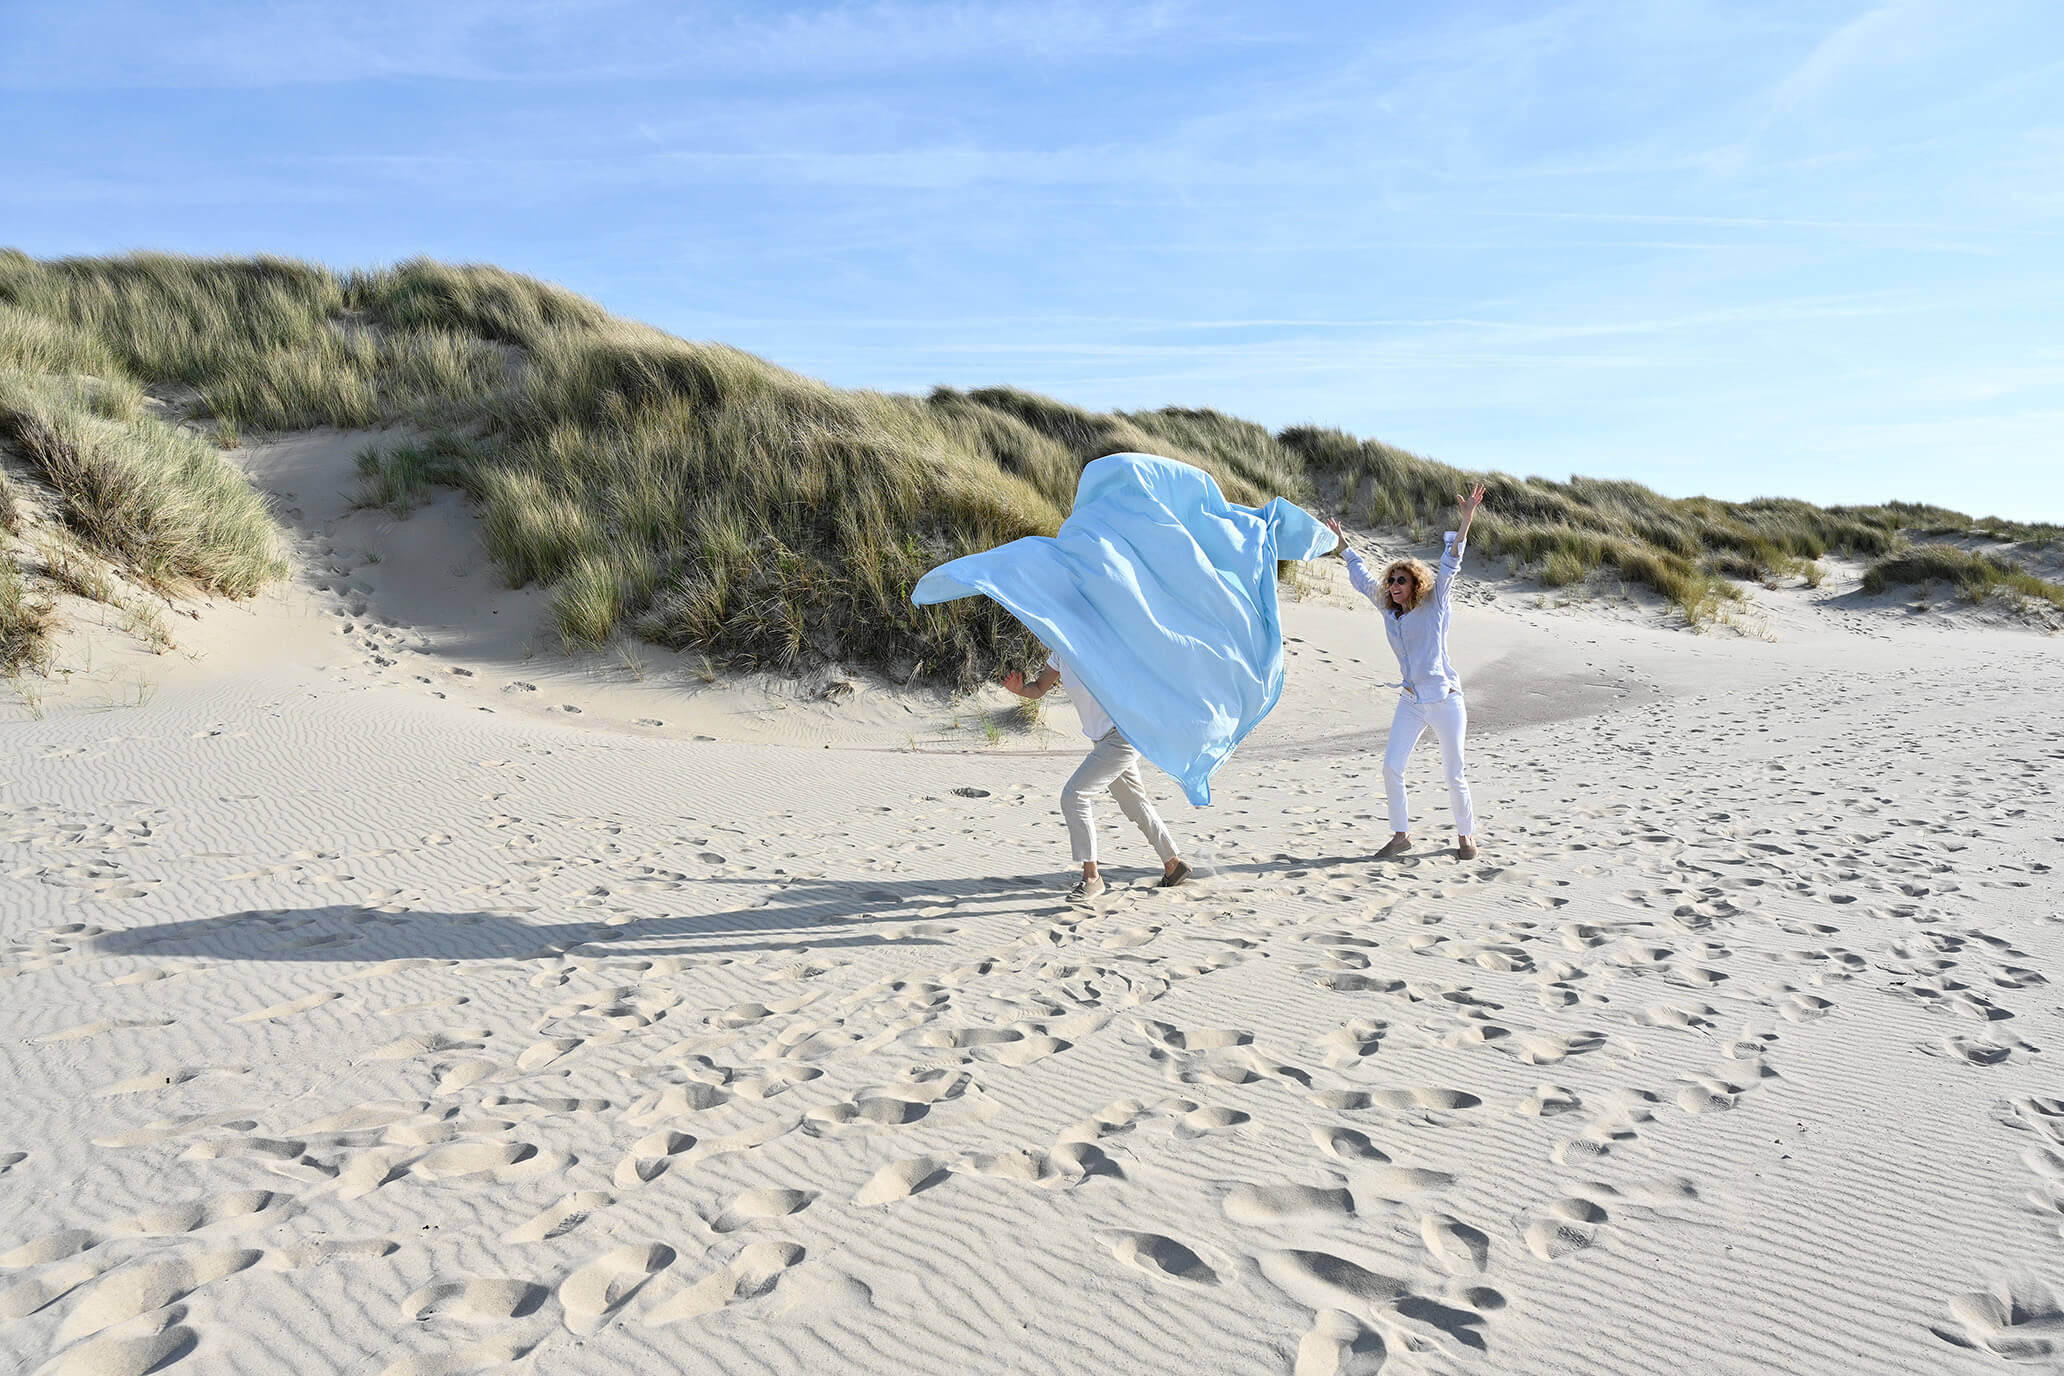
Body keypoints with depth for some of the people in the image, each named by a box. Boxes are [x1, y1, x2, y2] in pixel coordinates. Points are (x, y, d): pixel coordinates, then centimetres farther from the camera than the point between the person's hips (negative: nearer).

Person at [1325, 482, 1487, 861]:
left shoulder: (1434, 604, -2)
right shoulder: (1388, 610, 10)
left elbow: (1450, 563, -11)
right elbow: (1362, 577, 22)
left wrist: (1467, 518, -20)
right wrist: (1341, 543, 29)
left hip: (1444, 699, -5)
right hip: (1411, 702, 5)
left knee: (1453, 773, 2)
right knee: (1392, 767, -4)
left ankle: (1465, 834, 19)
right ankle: (1401, 835, 9)